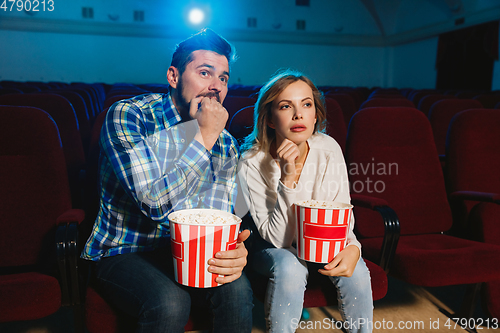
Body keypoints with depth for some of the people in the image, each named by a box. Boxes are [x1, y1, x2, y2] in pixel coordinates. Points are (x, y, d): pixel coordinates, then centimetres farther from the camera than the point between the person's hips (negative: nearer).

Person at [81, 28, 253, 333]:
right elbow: (156, 203, -26)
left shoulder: (225, 144, 0)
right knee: (170, 302, -31)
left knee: (237, 288, -24)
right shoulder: (127, 116, -16)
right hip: (122, 253, -3)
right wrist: (204, 136, -23)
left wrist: (235, 250, -25)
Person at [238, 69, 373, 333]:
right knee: (290, 268, -33)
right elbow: (278, 238, -24)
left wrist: (352, 246, -27)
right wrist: (287, 179, -36)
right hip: (272, 248, -3)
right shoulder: (252, 162, -24)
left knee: (356, 270, -22)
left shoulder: (328, 149, -14)